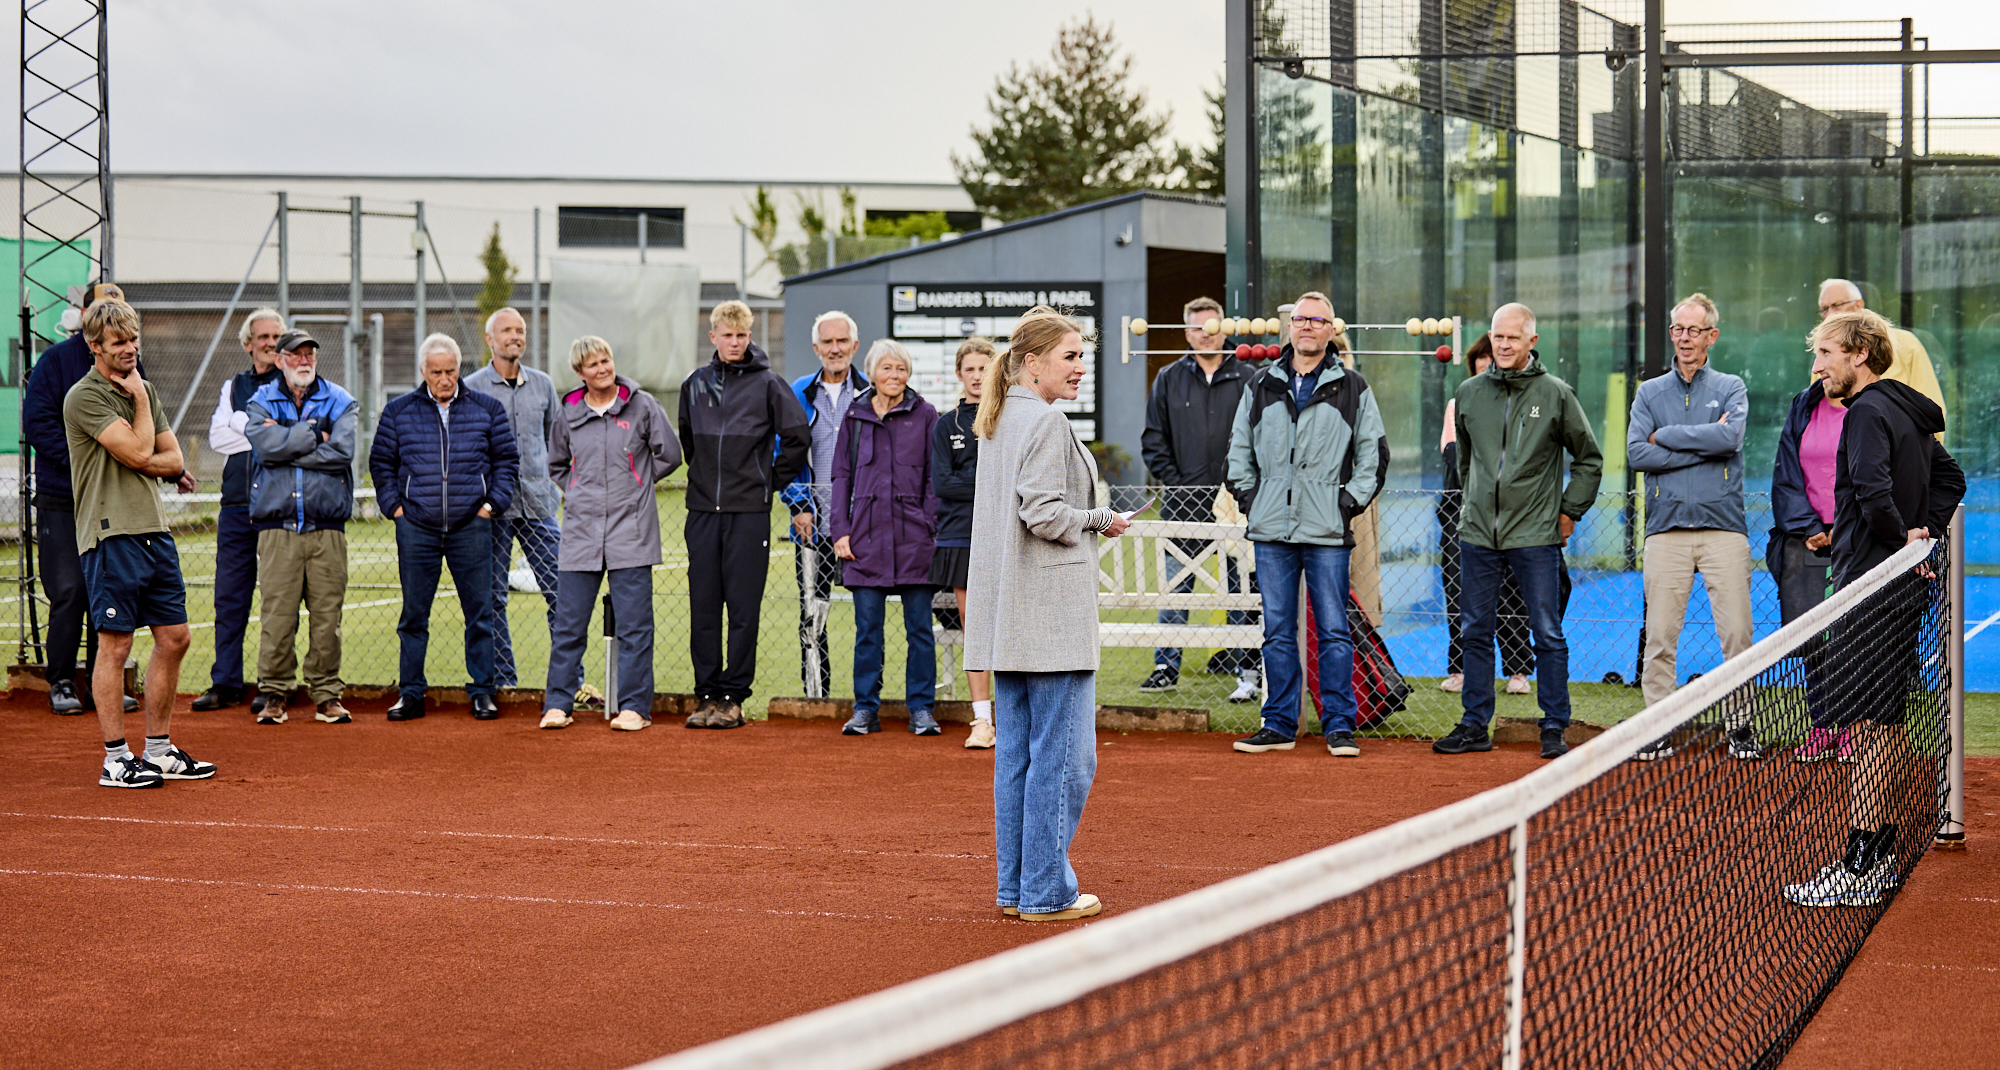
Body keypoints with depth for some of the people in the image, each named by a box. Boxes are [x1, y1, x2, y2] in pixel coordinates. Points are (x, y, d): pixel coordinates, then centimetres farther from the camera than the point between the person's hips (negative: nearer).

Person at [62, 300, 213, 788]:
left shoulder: (144, 390, 15)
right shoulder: (85, 396, -9)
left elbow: (174, 461, 12)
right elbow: (138, 450, -16)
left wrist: (139, 463, -7)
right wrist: (139, 397, -2)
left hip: (154, 530, 8)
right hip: (111, 533, -8)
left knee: (174, 638, 9)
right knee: (115, 644, -5)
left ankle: (159, 750, 19)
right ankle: (116, 759, 1)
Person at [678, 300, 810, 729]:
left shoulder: (767, 384, -2)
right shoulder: (695, 384, 10)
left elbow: (797, 437, 2)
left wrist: (772, 480, 4)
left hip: (749, 512, -4)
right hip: (703, 509, 4)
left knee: (743, 608, -2)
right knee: (703, 607, 4)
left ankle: (733, 697, 3)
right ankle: (706, 694, 11)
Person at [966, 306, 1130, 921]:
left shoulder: (997, 421, 16)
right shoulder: (1046, 421, -13)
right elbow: (1045, 514, -20)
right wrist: (1102, 519, -5)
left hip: (1005, 616, 10)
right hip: (1050, 613, -10)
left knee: (1016, 752, 12)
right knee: (1062, 755, -4)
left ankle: (1014, 888, 17)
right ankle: (1046, 894, -1)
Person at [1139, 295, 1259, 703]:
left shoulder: (1245, 379, 6)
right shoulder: (1169, 380, 9)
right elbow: (1154, 440, 10)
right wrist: (1175, 482, -1)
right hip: (1182, 500, 1)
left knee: (1240, 585, 1)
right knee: (1177, 585, 3)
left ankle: (1247, 670, 4)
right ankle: (1166, 667, 9)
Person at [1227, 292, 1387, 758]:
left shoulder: (1352, 388, 5)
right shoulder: (1261, 386, 11)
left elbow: (1375, 452, 7)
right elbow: (1239, 446, 18)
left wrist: (1352, 499, -2)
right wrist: (1248, 494, 7)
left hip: (1327, 530, -2)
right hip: (1271, 528, 2)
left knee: (1333, 631, -1)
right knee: (1278, 632, 6)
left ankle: (1339, 726, 5)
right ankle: (1279, 724, 12)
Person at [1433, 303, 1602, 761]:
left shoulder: (1556, 394, -2)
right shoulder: (1469, 393, 7)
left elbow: (1589, 458, 7)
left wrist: (1569, 510, 3)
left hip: (1537, 535, -3)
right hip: (1478, 533, 3)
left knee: (1547, 634, -1)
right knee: (1475, 632, 7)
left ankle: (1554, 728, 5)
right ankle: (1475, 726, 14)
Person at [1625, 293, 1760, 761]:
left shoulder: (1731, 388, 9)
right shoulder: (1650, 393, 13)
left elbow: (1730, 436, -11)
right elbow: (1636, 454, -3)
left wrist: (1666, 435, -6)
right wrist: (1704, 446, -7)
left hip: (1724, 527, -1)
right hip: (1666, 529, 1)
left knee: (1737, 633, -5)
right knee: (1660, 636, -2)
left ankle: (1741, 726, 4)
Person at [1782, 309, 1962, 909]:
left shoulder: (1869, 411, -14)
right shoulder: (1908, 414, 15)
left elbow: (1873, 492, -28)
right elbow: (1950, 479, 27)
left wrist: (1901, 543, -13)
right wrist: (1922, 537, 15)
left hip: (1875, 586, -10)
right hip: (1901, 586, 10)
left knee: (1868, 726, -8)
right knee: (1884, 723, 14)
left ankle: (1860, 870, -6)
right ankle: (1882, 852, 21)